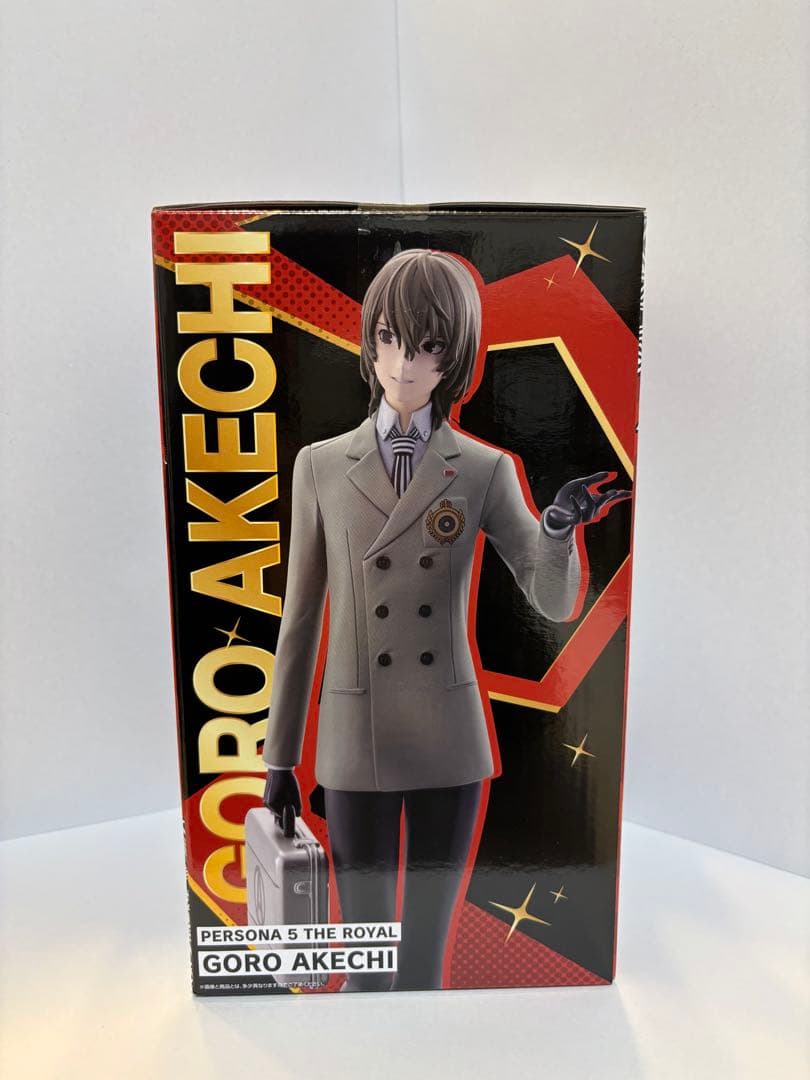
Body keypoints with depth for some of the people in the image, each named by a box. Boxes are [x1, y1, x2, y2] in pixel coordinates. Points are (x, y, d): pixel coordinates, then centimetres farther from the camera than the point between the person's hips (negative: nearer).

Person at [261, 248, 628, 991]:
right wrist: (280, 758, 5)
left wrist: (560, 526, -30)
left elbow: (555, 602, -7)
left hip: (449, 742, 0)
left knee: (423, 961, 16)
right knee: (365, 967, 13)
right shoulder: (320, 466, -1)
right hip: (357, 743, 0)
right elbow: (300, 618, 2)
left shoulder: (487, 471, -2)